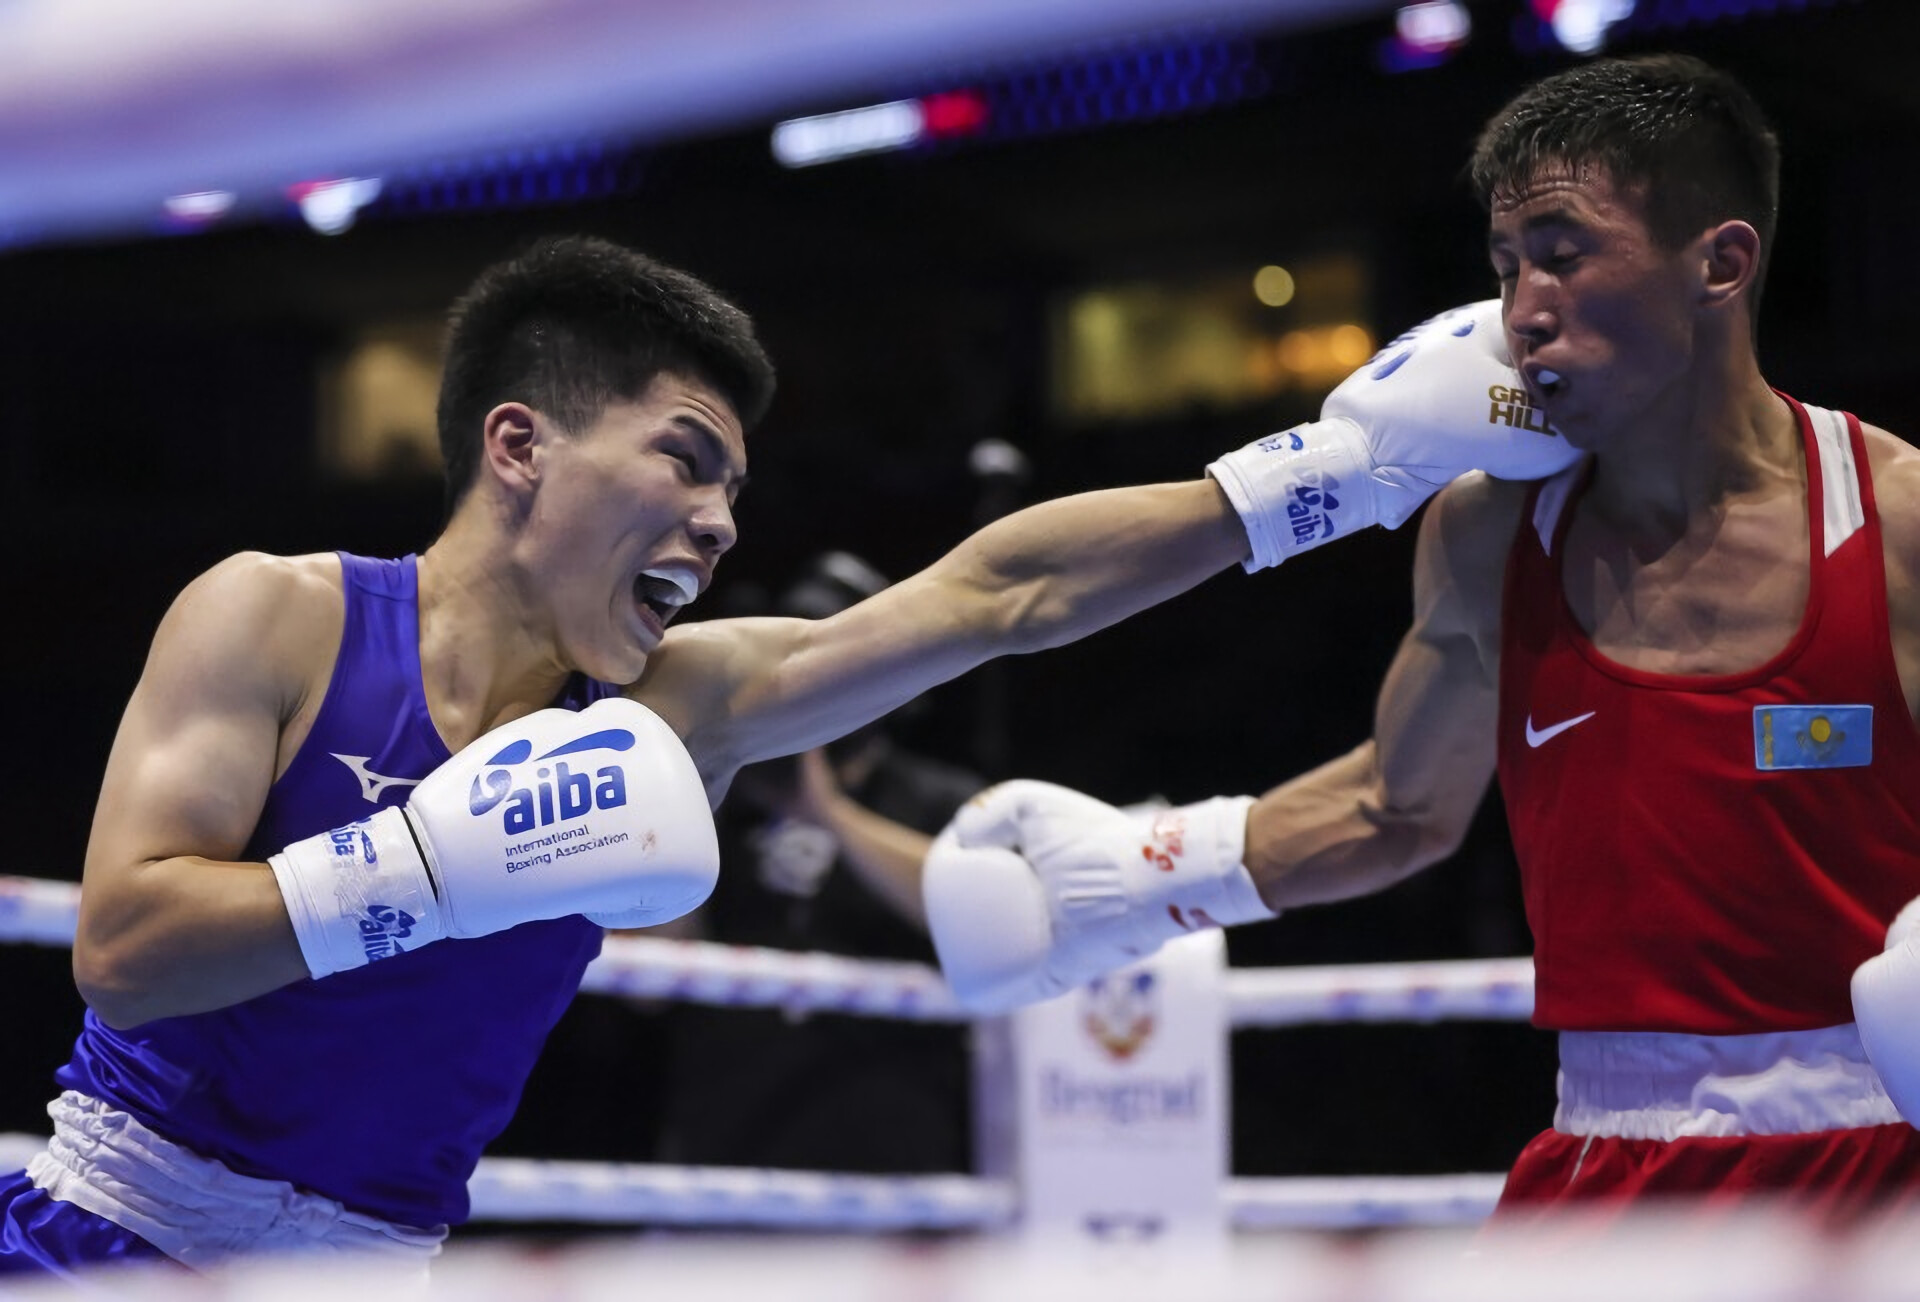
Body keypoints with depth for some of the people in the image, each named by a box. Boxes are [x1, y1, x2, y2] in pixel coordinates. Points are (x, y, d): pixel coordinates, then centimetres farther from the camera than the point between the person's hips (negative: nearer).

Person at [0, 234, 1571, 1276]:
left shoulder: (681, 710, 1)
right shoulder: (276, 619, -10)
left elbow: (999, 593, 0)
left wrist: (1345, 463, -2)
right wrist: (442, 865, -27)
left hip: (374, 1257, 4)